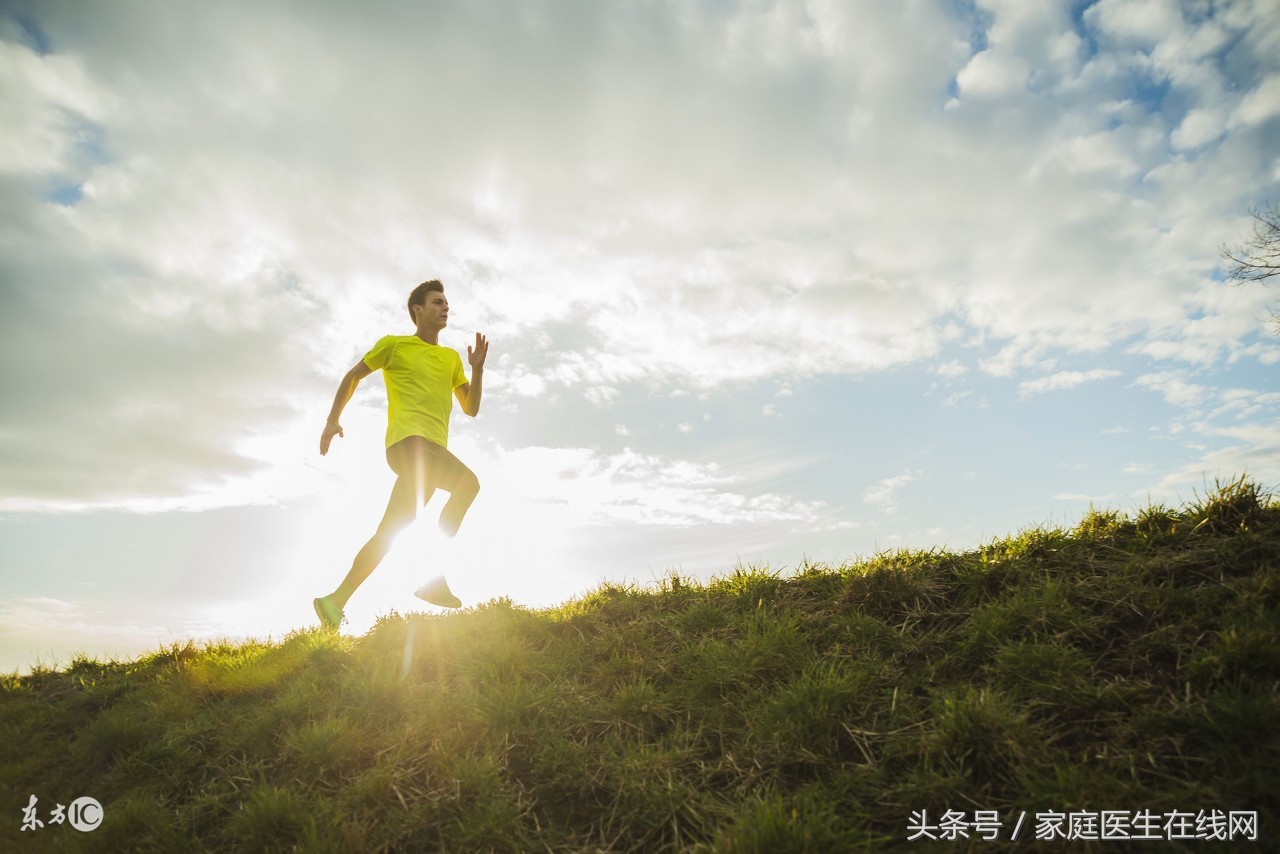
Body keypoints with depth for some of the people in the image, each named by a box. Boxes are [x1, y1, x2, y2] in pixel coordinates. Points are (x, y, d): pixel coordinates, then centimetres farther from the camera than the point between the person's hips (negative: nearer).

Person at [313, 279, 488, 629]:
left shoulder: (452, 357, 24)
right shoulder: (394, 344, 10)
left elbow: (471, 408, 18)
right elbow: (353, 376, 17)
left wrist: (478, 368, 5)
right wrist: (333, 420, 10)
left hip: (433, 448, 6)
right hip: (408, 439, -6)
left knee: (389, 531, 3)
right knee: (468, 482, -28)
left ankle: (336, 600, 12)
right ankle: (435, 578, -28)